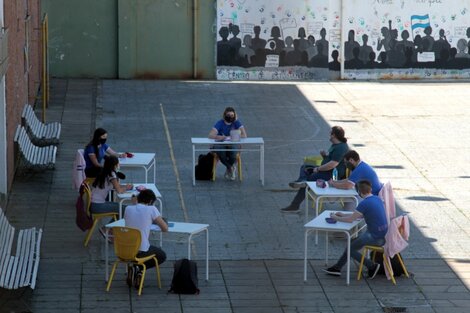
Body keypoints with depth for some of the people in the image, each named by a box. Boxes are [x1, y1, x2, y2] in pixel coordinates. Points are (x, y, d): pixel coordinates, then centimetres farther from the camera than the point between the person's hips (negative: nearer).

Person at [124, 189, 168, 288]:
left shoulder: (128, 209, 4)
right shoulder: (151, 209, -7)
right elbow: (165, 228, -2)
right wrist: (155, 221, 20)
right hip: (142, 251, -5)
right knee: (162, 256, 27)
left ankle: (133, 268, 10)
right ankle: (139, 269, 2)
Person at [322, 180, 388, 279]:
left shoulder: (365, 203, -20)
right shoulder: (377, 199, 8)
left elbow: (350, 219, -14)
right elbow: (361, 215, 19)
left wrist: (336, 217, 2)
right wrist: (343, 214, 19)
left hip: (376, 238, -9)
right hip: (383, 235, 9)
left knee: (350, 249, 4)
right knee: (352, 243, 18)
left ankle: (372, 266, 7)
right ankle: (337, 267, 24)